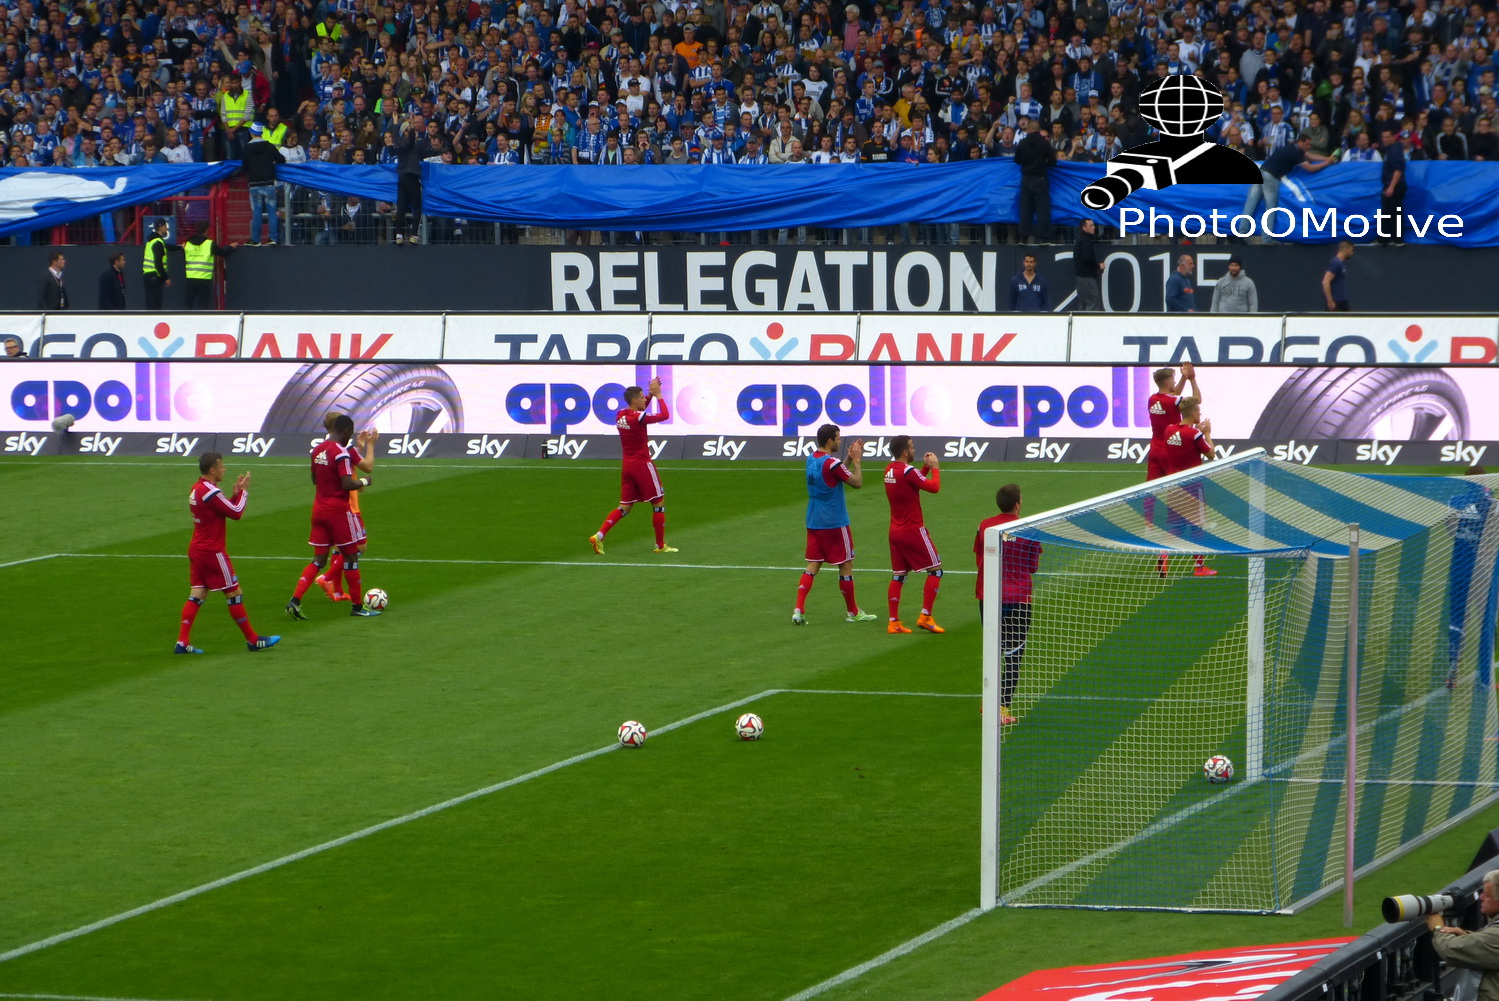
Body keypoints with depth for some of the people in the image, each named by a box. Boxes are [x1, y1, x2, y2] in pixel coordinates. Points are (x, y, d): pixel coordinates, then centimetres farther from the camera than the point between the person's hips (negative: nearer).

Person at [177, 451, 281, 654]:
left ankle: (182, 642, 0)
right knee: (234, 593, 1)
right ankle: (253, 640, 9)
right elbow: (236, 513, -14)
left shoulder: (197, 489, 9)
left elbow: (225, 508, 18)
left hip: (197, 550, 9)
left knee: (196, 595, 7)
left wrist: (236, 492, 7)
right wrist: (243, 491, -2)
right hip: (213, 552, -9)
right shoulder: (211, 492, -20)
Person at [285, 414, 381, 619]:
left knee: (319, 560, 10)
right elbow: (347, 484, -23)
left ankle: (295, 600, -3)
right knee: (351, 556, 5)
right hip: (338, 510, -7)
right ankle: (357, 606, 11)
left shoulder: (317, 450, 8)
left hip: (319, 508, 7)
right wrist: (363, 482, -5)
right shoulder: (342, 452, -17)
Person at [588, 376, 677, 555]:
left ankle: (599, 536, -2)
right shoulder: (638, 418, -19)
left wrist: (650, 394, 15)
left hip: (626, 466, 8)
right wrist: (658, 395, -3)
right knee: (659, 503, 6)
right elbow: (664, 415, -14)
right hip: (642, 465, -8)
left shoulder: (620, 416, 4)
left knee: (625, 507, 13)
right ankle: (660, 545, 10)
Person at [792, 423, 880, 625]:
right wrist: (856, 460, -1)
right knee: (845, 566, 6)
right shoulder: (831, 463, -19)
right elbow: (857, 482, -11)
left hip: (814, 523, 7)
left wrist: (850, 459, 14)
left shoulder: (811, 460, 6)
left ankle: (799, 609, -6)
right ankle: (852, 612, 15)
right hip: (834, 524, -7)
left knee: (813, 565, 7)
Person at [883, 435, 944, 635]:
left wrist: (925, 467, 11)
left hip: (895, 531, 8)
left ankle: (893, 622, 7)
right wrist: (934, 467, -3)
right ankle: (925, 617, -3)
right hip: (913, 530, -8)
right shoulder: (907, 471, -19)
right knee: (935, 570, 2)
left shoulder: (890, 470, 7)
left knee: (898, 576, 10)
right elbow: (934, 487, -18)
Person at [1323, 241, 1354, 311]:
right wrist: (1330, 301, -23)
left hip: (1342, 302, 10)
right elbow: (1325, 282, -23)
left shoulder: (1339, 263, 13)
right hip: (1336, 302, -10)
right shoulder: (1335, 263, -16)